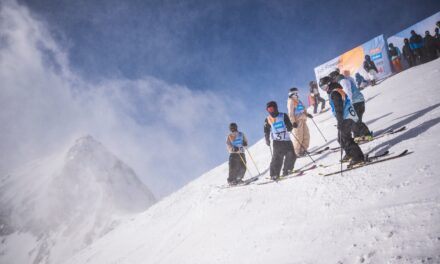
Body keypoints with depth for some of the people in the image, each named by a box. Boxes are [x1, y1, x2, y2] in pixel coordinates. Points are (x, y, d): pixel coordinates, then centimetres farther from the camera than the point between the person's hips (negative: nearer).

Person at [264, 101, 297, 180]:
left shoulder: (283, 116, 1)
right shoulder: (268, 120, 4)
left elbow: (290, 126, 3)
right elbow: (266, 131, 12)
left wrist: (289, 127, -15)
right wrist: (267, 140, 4)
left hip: (287, 141, 2)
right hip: (277, 142, -1)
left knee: (291, 155, -7)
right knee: (277, 157, -10)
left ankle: (286, 170, 9)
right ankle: (274, 174, -5)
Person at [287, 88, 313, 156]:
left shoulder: (298, 100, 19)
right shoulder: (291, 101, -9)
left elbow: (303, 108, 30)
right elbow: (290, 113, -16)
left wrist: (307, 114, 15)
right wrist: (293, 122, -22)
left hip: (303, 120, 9)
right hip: (297, 121, -9)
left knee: (306, 135, 9)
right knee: (298, 137, -6)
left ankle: (303, 149, 20)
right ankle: (297, 152, 4)